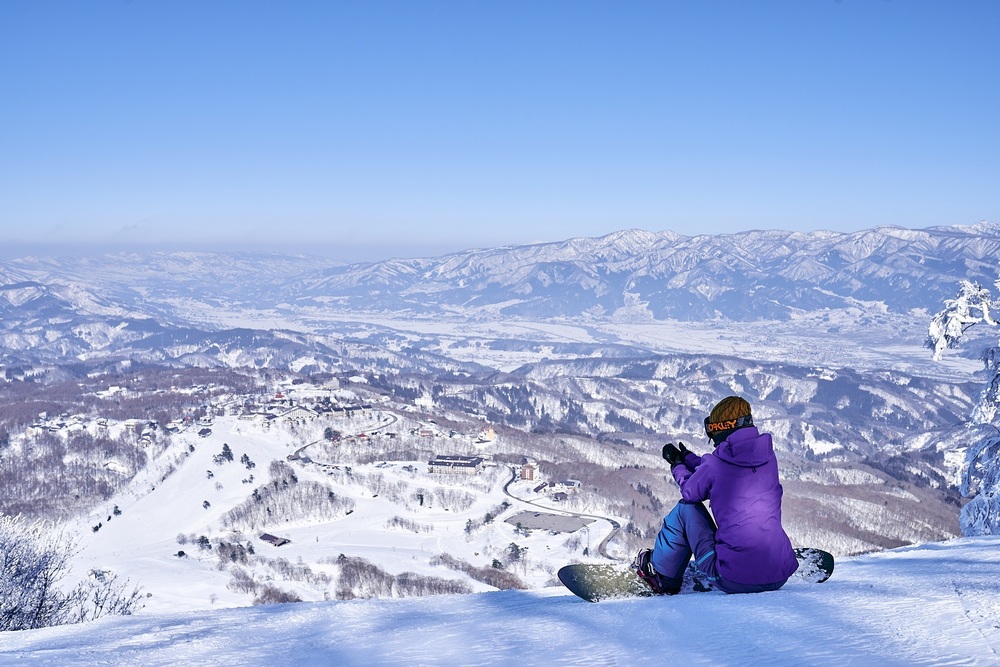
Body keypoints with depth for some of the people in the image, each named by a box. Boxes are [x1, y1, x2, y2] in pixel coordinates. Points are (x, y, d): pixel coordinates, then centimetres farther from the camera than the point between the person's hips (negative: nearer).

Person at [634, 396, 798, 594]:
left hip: (733, 581, -5)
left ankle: (662, 576, 31)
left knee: (686, 507, 15)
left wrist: (678, 466, 33)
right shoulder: (768, 455, 5)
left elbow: (691, 492, 13)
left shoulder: (714, 464, -9)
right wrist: (688, 458, 35)